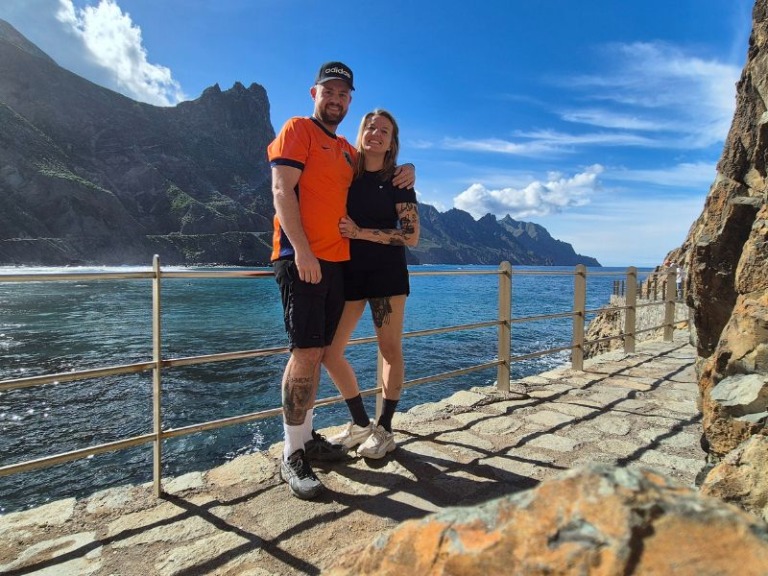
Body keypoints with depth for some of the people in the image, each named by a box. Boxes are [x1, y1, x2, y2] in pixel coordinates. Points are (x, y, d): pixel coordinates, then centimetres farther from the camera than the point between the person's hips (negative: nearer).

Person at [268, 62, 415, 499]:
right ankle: (293, 455, -1)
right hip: (302, 259, -7)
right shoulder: (297, 130, 3)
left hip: (336, 261, 7)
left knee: (318, 352, 9)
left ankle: (307, 437, 20)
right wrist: (301, 249, -20)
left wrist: (405, 170, 13)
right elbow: (282, 190, -9)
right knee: (306, 352, -11)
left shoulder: (348, 151, 23)